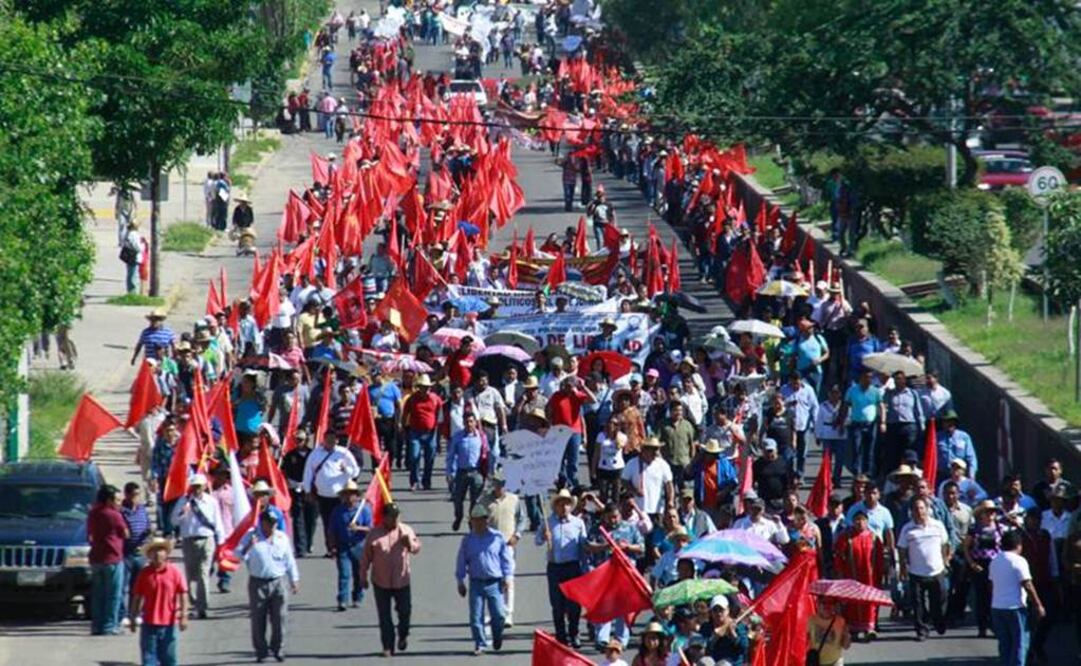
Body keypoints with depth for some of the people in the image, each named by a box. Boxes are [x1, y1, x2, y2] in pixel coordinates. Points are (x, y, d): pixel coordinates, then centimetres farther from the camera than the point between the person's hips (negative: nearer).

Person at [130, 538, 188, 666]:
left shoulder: (174, 572, -5)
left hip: (168, 623, -1)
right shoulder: (145, 573, 1)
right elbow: (137, 597, 6)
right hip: (149, 623, 1)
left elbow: (183, 594, -4)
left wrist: (183, 616, -9)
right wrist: (133, 618, 6)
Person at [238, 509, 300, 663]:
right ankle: (261, 651, 10)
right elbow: (239, 555, -9)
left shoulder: (282, 537, 9)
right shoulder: (251, 537, -1)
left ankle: (277, 649, 13)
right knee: (258, 620, 1)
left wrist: (294, 581, 14)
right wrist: (247, 548, -28)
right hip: (258, 584, -2)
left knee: (279, 618, 0)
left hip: (278, 582, 2)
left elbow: (290, 561, 15)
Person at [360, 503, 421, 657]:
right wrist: (363, 577, 3)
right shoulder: (374, 534, -5)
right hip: (381, 582, -1)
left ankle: (403, 636, 33)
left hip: (402, 580, 1)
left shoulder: (406, 531, 1)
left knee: (404, 611, 5)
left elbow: (417, 548, 7)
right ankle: (388, 646, 11)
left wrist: (410, 543, -17)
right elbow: (366, 557, 1)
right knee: (384, 616, 3)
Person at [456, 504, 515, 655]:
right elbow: (462, 562, 13)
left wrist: (507, 577, 0)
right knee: (476, 617, -1)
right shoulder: (467, 540, 7)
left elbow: (507, 558, 6)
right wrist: (460, 582, 11)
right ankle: (480, 644, 8)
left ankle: (497, 639, 24)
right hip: (476, 583, 2)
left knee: (498, 615, -2)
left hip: (495, 583, -1)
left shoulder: (497, 537, 1)